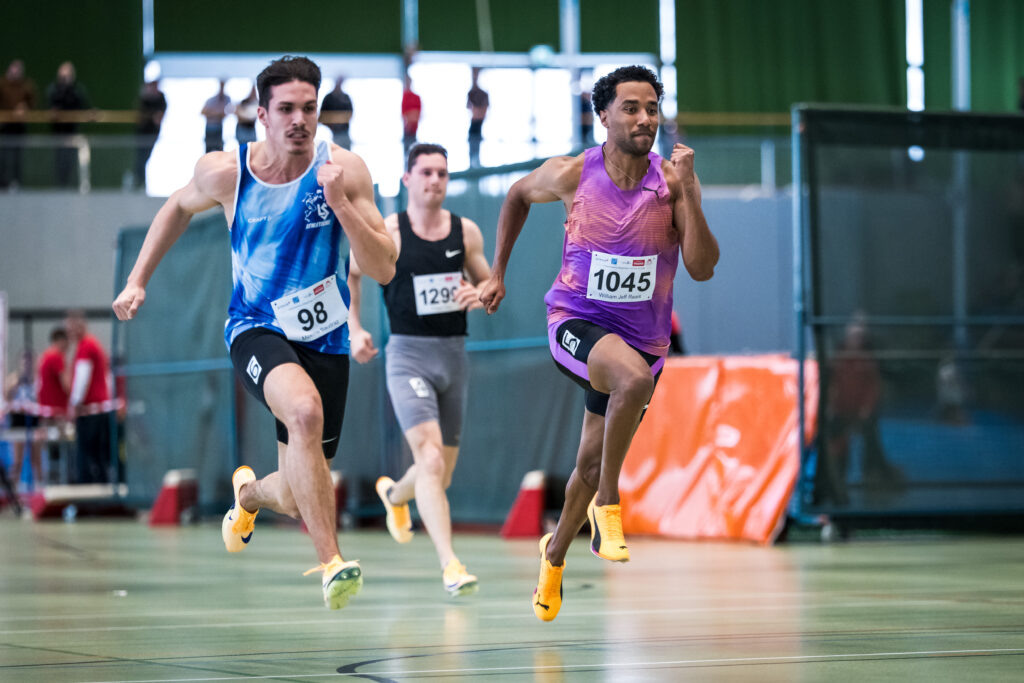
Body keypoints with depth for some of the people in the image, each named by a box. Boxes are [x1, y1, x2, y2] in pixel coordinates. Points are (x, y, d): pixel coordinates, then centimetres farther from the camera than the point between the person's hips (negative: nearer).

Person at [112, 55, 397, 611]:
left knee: (296, 498, 9)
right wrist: (137, 281, 11)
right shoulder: (225, 172, -10)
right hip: (256, 329, -2)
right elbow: (178, 209, 14)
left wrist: (340, 203, -27)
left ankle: (249, 492, 48)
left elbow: (384, 270, -15)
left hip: (324, 339, 2)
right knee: (305, 411, -37)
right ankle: (330, 564, -34)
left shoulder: (344, 169, -12)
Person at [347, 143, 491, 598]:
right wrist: (354, 329, 2)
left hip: (454, 355, 5)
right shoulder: (386, 233, -5)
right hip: (408, 355, -5)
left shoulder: (466, 232, 4)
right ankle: (450, 565, -29)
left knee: (441, 474, 16)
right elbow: (350, 274, 12)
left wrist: (479, 296, -11)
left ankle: (394, 494, 52)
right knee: (430, 456, -23)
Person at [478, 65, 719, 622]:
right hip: (576, 322, -3)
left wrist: (687, 192, -26)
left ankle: (555, 552, 44)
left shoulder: (672, 180, -9)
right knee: (635, 377, -37)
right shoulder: (572, 174, -10)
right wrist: (497, 273, 14)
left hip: (643, 337, 3)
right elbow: (518, 196, 13)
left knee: (592, 462, 15)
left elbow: (703, 269, -16)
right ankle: (607, 505, -20)